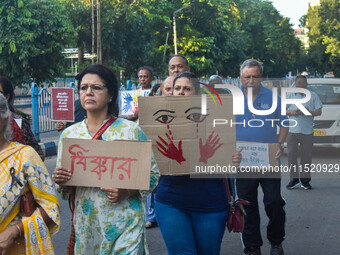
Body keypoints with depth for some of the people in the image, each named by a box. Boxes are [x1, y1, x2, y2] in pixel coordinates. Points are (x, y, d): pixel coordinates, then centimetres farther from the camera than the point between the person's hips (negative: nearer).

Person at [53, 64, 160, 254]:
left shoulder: (131, 130, -4)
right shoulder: (69, 134, 7)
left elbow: (152, 174, -3)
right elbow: (65, 188, 14)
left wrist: (127, 191, -19)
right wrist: (60, 180, -9)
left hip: (124, 223, -3)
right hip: (85, 224, 3)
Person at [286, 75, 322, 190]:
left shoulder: (313, 95, 8)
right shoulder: (290, 95, 12)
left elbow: (319, 111, 4)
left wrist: (309, 112, -14)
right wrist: (291, 112, -9)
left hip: (307, 131, -1)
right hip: (292, 130, 1)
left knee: (306, 155, 1)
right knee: (291, 154, -2)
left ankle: (305, 179, 10)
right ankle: (294, 178, 9)